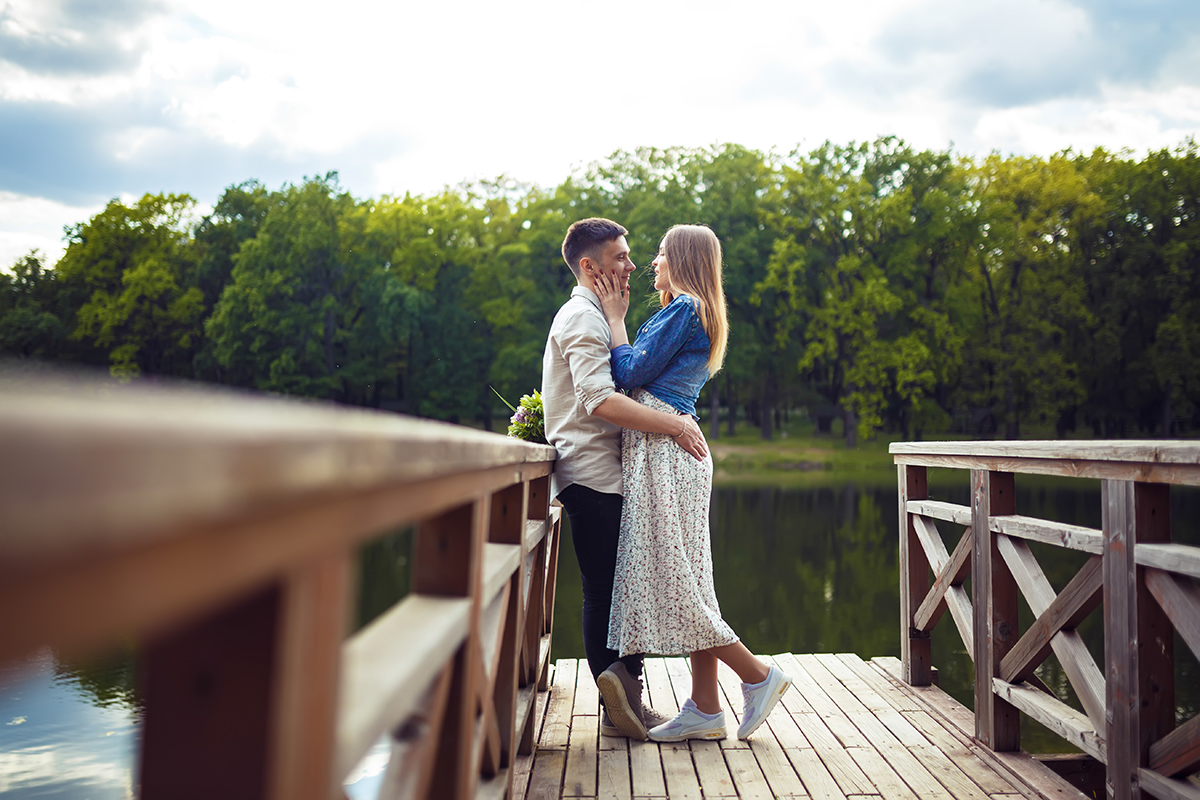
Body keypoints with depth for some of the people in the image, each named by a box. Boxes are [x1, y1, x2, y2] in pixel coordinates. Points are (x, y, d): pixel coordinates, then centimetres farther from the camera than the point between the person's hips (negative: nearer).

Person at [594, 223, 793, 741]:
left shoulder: (684, 308, -8)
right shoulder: (696, 312, 23)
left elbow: (631, 373, -11)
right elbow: (648, 375, 21)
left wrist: (615, 317, 1)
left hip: (663, 449, -10)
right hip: (668, 450, 10)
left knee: (668, 574, -7)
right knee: (684, 577, 8)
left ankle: (757, 675, 1)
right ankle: (705, 708, 11)